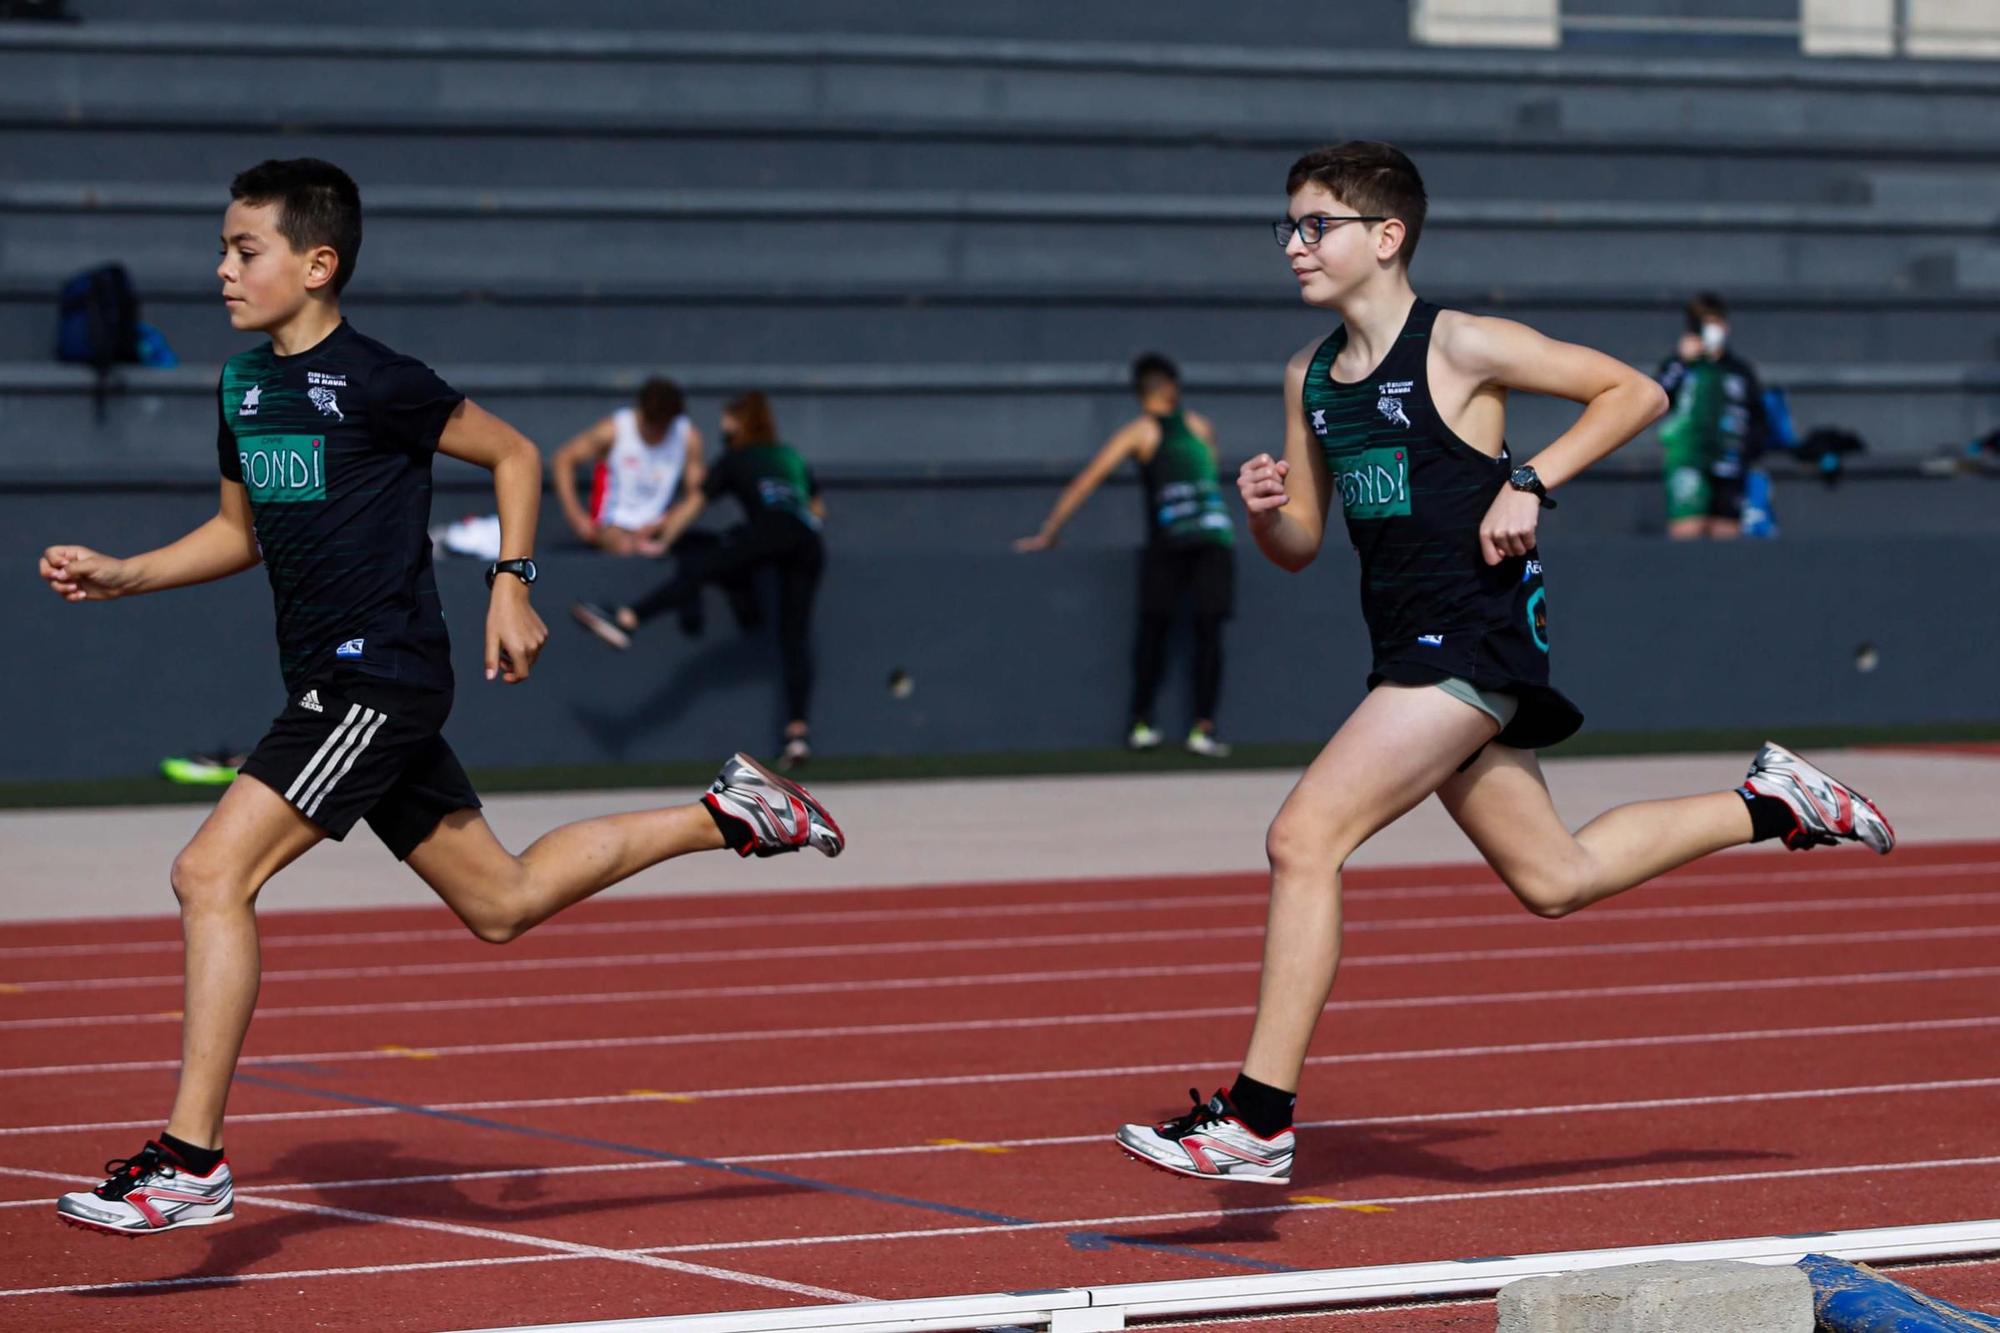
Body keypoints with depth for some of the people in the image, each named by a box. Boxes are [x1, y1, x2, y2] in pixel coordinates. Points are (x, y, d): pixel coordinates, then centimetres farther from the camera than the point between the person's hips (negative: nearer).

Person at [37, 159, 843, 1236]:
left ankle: (191, 1160, -16)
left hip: (383, 680, -9)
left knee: (212, 874, -18)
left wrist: (512, 583, -7)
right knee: (503, 903, 16)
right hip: (330, 690, 9)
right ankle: (731, 816, 28)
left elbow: (514, 454, -1)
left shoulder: (374, 381, -12)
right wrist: (118, 576, 11)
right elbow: (239, 532, 24)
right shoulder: (242, 387, 11)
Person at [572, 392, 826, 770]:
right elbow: (818, 508, 43)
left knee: (697, 569, -12)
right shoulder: (793, 458, 34)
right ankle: (798, 731, -11)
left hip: (772, 530, -5)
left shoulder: (735, 460, 21)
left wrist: (661, 543, 30)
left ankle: (626, 621, -33)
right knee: (795, 635, 1)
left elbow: (692, 507, 22)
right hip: (809, 544, 5)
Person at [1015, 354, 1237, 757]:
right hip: (1216, 532, 1)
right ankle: (1204, 727, -4)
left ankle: (1141, 724, 7)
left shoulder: (1138, 431, 14)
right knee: (1208, 630, 3)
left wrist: (1047, 534, 16)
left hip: (1169, 533, -1)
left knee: (1154, 627, 10)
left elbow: (1084, 482, 11)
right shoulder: (1200, 426, 21)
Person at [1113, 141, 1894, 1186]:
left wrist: (1531, 483, -15)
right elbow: (1301, 546, 16)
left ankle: (1259, 1120, -16)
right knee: (1553, 879, 16)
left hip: (1473, 639, -9)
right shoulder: (1310, 376, 12)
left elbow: (1634, 392, -5)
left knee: (1302, 839, -17)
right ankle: (1770, 804, 32)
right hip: (1409, 651, 9)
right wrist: (1263, 511, -7)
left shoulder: (1459, 348, -9)